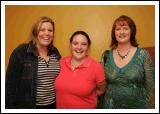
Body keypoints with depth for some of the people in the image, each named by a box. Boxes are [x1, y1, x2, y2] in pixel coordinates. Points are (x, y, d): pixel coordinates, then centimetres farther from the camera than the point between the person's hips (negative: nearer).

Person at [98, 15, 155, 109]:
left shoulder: (143, 54, -9)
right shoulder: (106, 55, -3)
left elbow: (151, 85, -4)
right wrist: (101, 106, 2)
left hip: (137, 106, -1)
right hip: (110, 106, 2)